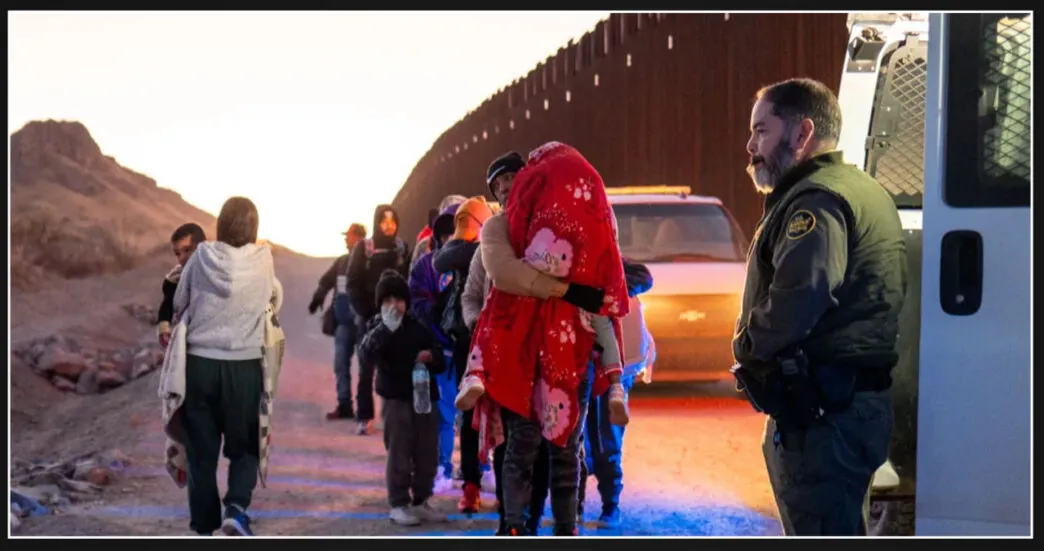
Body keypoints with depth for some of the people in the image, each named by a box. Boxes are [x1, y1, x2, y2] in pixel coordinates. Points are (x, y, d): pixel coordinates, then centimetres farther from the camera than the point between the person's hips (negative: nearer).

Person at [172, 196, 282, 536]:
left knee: (201, 451, 10)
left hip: (199, 364, 1)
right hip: (245, 367, 0)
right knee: (245, 447, 14)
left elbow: (179, 304, 6)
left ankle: (204, 528, 13)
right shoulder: (263, 259, -5)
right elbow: (276, 296, 13)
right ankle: (236, 508, -9)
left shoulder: (201, 257, -4)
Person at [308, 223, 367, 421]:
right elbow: (325, 282, 22)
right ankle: (344, 405, 13)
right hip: (343, 321, 7)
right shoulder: (341, 262, 12)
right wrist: (318, 299, 11)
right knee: (341, 365, 7)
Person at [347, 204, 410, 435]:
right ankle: (364, 418, 0)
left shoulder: (403, 249, 7)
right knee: (367, 368, -1)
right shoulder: (363, 249, 2)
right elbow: (353, 284, -1)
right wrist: (364, 312, -9)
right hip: (369, 317, -1)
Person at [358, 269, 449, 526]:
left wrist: (431, 356, -9)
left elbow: (441, 362, 15)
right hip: (396, 399, -4)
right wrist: (386, 328, -29)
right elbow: (367, 354, -21)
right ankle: (399, 504, 7)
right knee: (399, 455, -2)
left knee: (427, 456, 9)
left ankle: (421, 501, 22)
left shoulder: (419, 328, 10)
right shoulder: (378, 327, -1)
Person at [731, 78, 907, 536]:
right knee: (839, 533, 20)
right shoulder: (862, 190, 20)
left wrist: (748, 347, -11)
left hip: (819, 411, -11)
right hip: (853, 399, 11)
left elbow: (800, 296, -29)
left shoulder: (818, 198, -14)